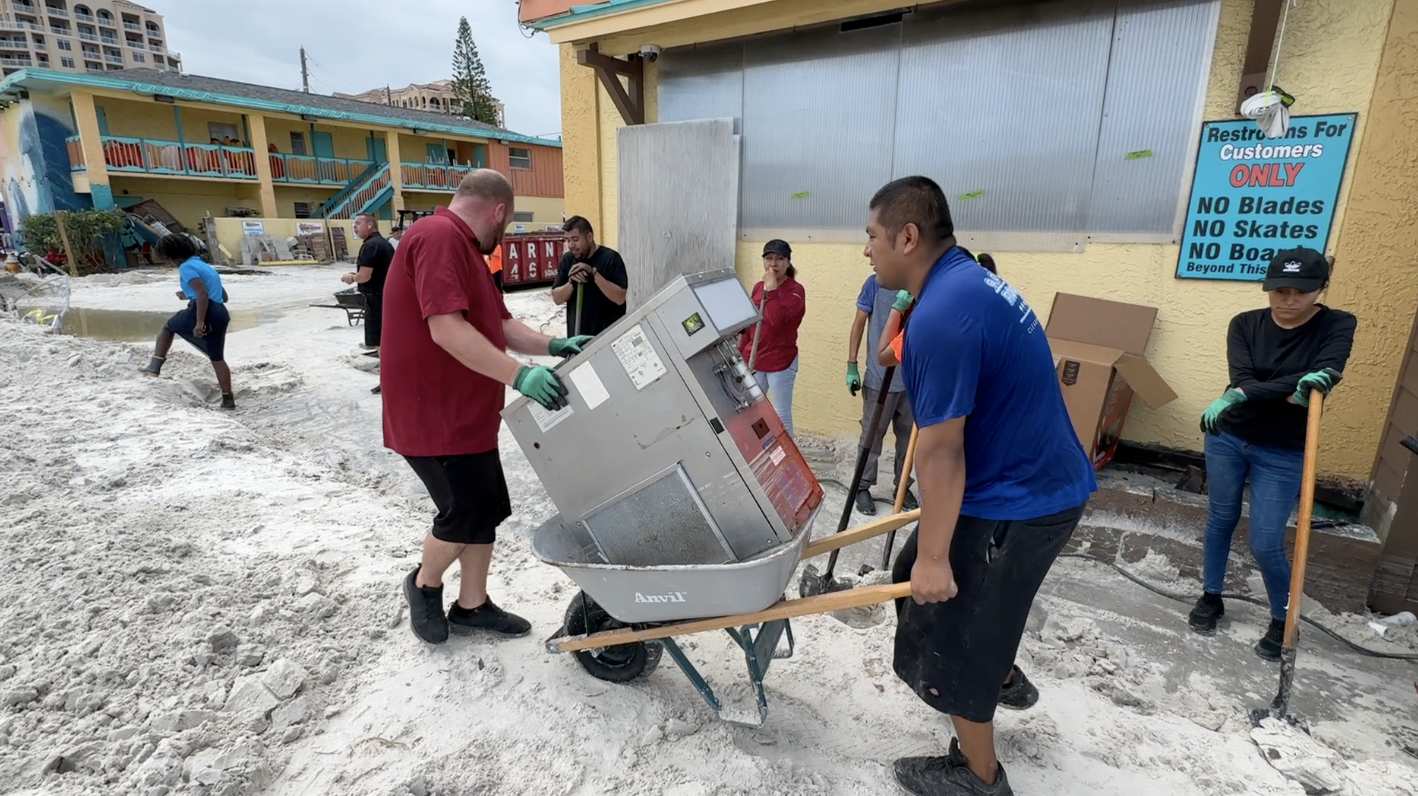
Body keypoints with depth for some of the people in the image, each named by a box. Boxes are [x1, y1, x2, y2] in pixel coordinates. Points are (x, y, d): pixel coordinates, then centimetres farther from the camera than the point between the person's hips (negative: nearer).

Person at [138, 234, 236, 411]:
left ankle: (155, 365, 19)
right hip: (221, 314, 8)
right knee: (217, 358, 13)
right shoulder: (206, 266, 26)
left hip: (204, 313, -8)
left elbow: (202, 293, -17)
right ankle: (228, 399, 9)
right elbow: (224, 296, 28)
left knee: (168, 327, 23)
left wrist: (199, 322, -22)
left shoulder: (186, 267, -2)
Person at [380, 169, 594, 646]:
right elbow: (447, 328, -29)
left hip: (467, 413, 11)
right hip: (436, 416, -11)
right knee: (465, 513, 0)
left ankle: (472, 606, 30)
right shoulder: (439, 236, -18)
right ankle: (424, 585, 29)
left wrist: (553, 346, 3)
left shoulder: (465, 247, 16)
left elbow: (499, 323, 16)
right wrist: (520, 375, -34)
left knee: (488, 509, 14)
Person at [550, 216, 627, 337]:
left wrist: (593, 273, -24)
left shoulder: (610, 258, -10)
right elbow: (557, 298, 4)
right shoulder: (567, 259, 5)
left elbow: (620, 298, -19)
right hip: (576, 335, 5)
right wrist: (571, 282, -14)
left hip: (607, 335, -4)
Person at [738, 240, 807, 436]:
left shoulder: (795, 290, -10)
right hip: (753, 359, 6)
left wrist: (771, 289, -20)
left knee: (781, 414, 0)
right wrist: (740, 353, 13)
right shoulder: (758, 287, 8)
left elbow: (777, 319, -26)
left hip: (780, 361, -6)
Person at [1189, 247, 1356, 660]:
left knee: (1266, 543, -1)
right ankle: (1211, 598, 32)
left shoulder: (1337, 326, -9)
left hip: (1283, 452, -2)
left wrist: (1247, 393, -40)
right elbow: (1242, 379, -17)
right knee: (1220, 519, 14)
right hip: (1228, 437, 2)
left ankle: (1283, 621, 23)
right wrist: (1292, 389, -36)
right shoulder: (1245, 324, -5)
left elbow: (1326, 377, -27)